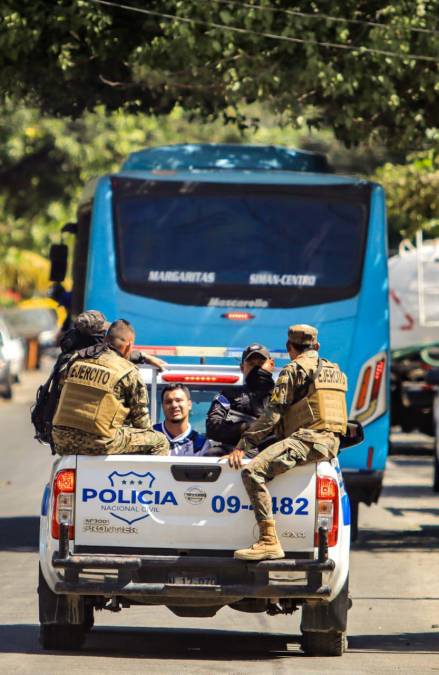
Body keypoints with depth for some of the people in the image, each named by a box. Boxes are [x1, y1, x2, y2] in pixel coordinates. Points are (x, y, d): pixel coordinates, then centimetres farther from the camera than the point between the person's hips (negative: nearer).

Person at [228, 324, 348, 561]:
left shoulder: (294, 370, -1)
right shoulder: (335, 371, 24)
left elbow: (272, 414, -8)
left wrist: (243, 446, -8)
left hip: (305, 438, -9)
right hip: (331, 443, 9)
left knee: (253, 471, -22)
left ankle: (269, 541, -34)